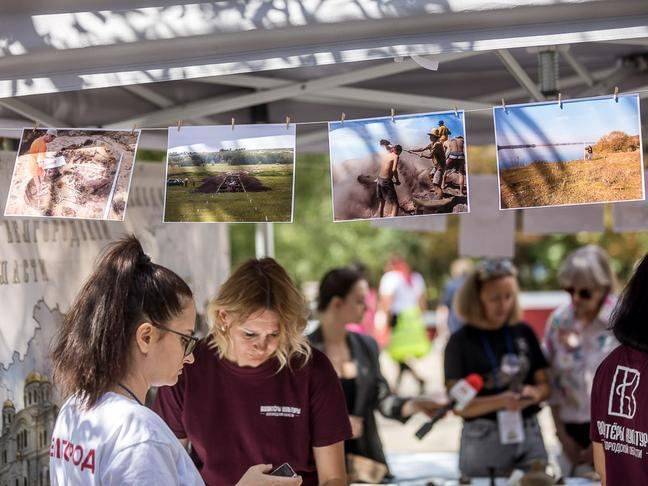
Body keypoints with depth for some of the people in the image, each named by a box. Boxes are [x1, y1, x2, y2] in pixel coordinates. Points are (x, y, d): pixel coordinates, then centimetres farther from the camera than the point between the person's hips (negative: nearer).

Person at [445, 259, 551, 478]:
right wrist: (500, 401, -21)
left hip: (529, 435, 3)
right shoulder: (461, 342, -4)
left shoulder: (524, 333, 7)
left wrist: (534, 393, -10)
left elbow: (545, 385, 12)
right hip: (483, 439, -3)